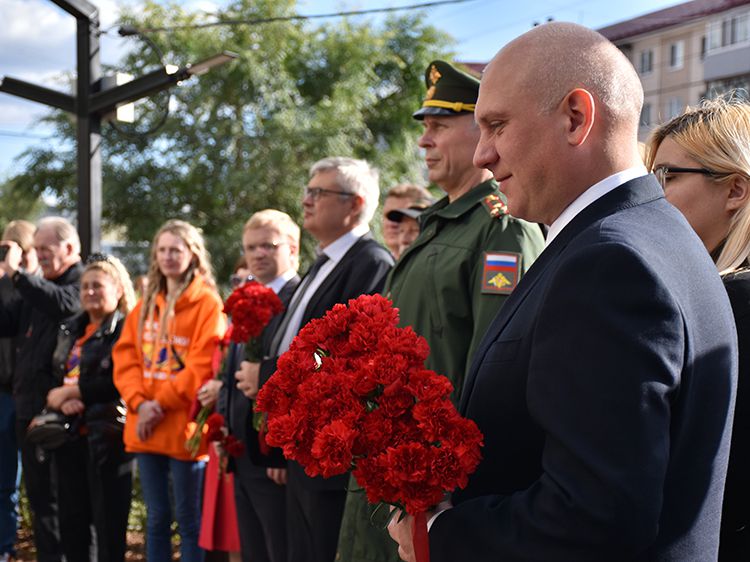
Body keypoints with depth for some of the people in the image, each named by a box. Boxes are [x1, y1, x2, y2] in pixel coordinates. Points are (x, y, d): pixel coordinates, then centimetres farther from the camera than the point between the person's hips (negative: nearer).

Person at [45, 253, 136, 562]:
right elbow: (55, 375, 15)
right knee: (72, 518, 14)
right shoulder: (71, 329, 16)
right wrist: (62, 400, -7)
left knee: (108, 522, 0)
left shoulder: (128, 330, -8)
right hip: (70, 432, 7)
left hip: (106, 435, -7)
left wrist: (70, 392, -11)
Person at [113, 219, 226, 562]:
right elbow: (125, 357, 8)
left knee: (189, 520, 1)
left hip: (183, 427, -6)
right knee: (156, 517, 13)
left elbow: (202, 366, -13)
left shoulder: (208, 303, -5)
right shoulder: (146, 305, 15)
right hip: (146, 428, 6)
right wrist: (139, 403, -8)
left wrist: (160, 404, -14)